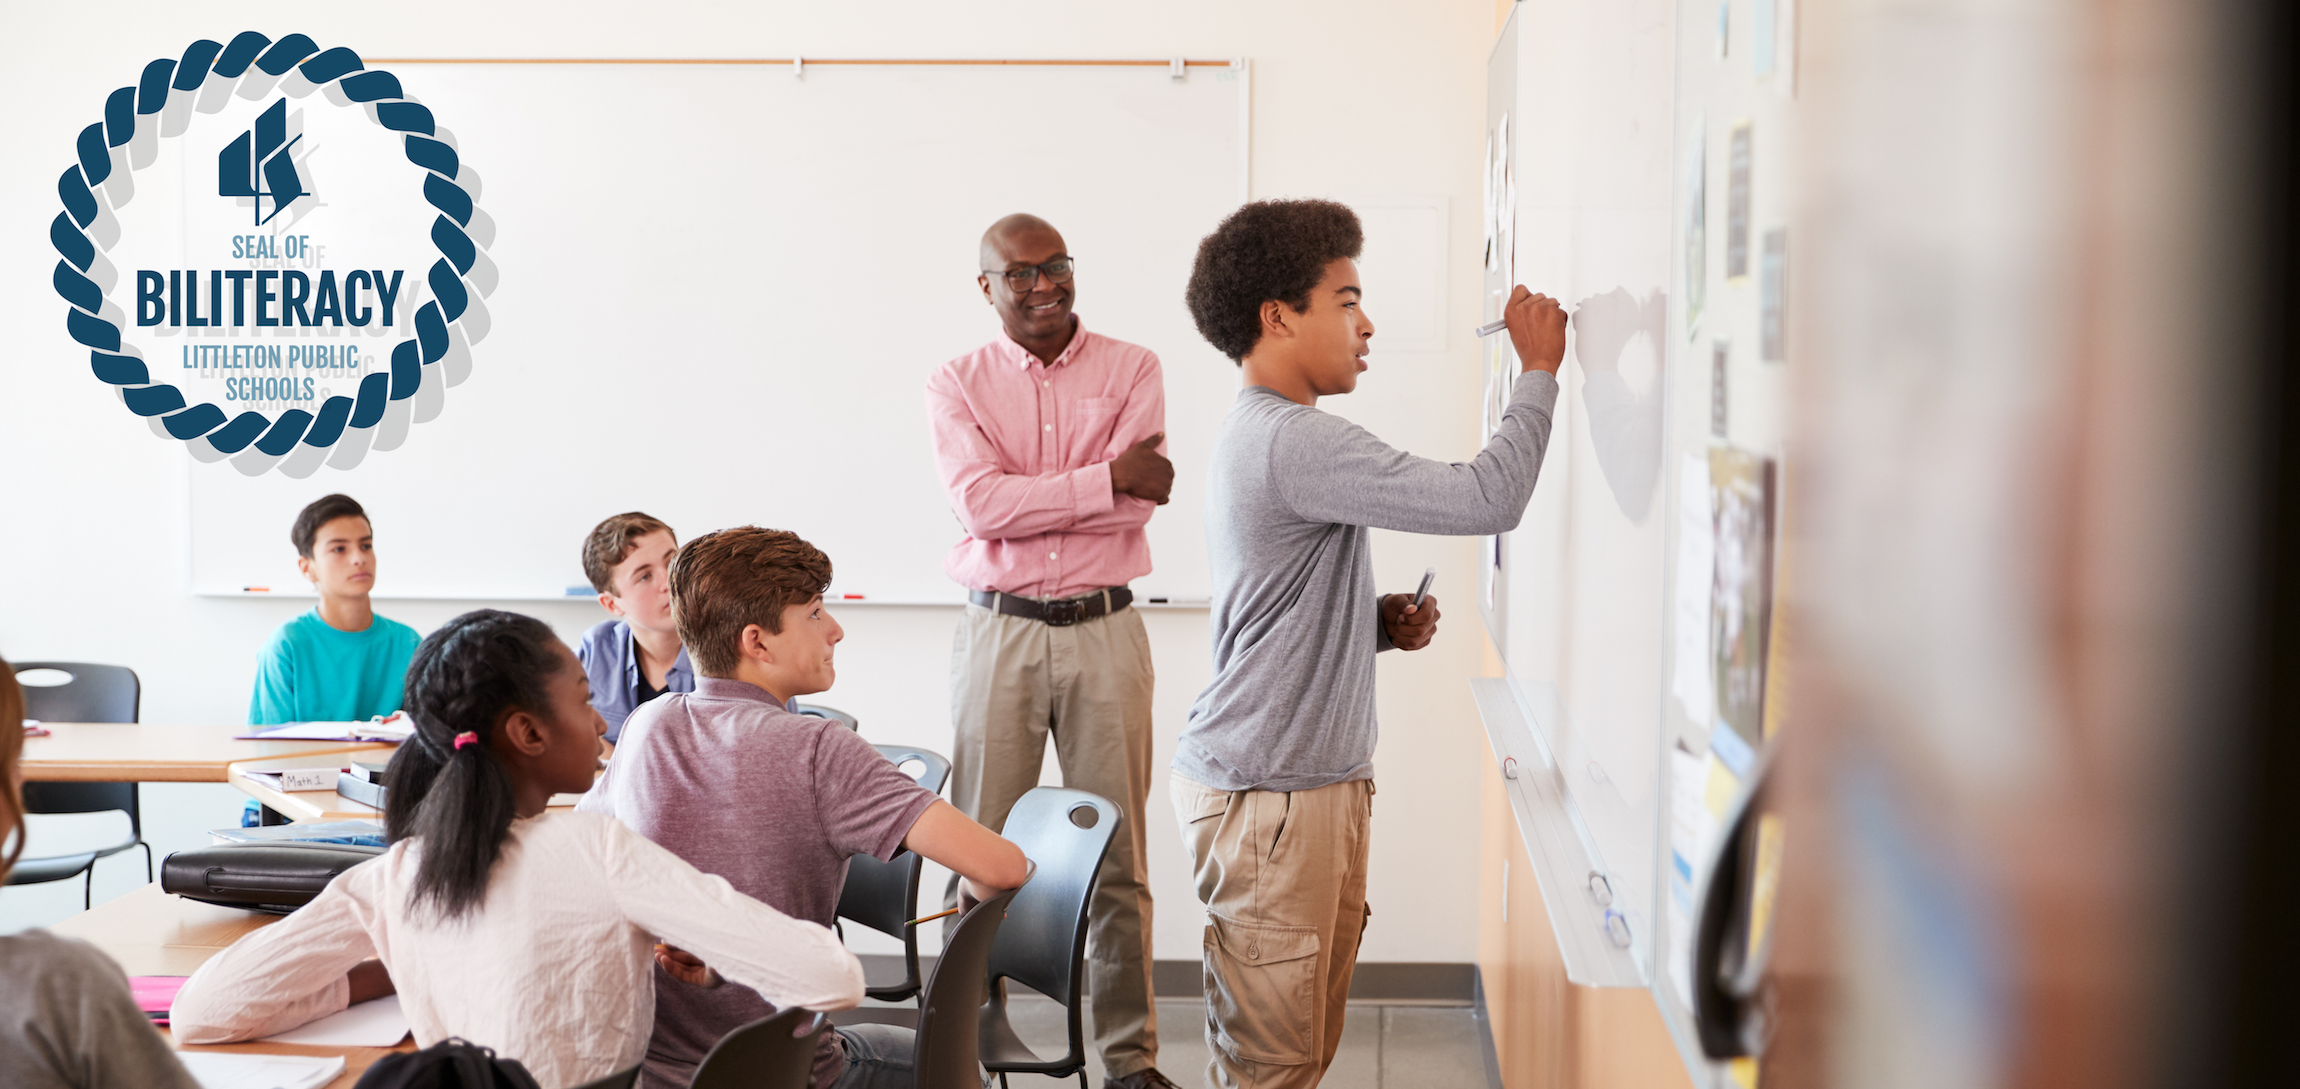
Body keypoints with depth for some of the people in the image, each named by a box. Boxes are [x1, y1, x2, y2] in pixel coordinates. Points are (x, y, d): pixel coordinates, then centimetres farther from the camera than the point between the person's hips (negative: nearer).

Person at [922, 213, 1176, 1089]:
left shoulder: (1131, 369, 4)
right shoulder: (957, 385, 5)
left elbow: (1136, 506, -7)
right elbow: (979, 502, -12)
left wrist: (1023, 503, -9)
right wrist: (1109, 477, -12)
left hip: (1104, 630, 0)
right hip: (998, 632, 0)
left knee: (1117, 854, 4)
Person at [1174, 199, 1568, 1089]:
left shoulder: (1259, 434, 18)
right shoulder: (1294, 441, -19)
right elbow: (1487, 499, -24)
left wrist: (1381, 624, 7)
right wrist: (1539, 371, -10)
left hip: (1317, 780, 11)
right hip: (1268, 795, -11)